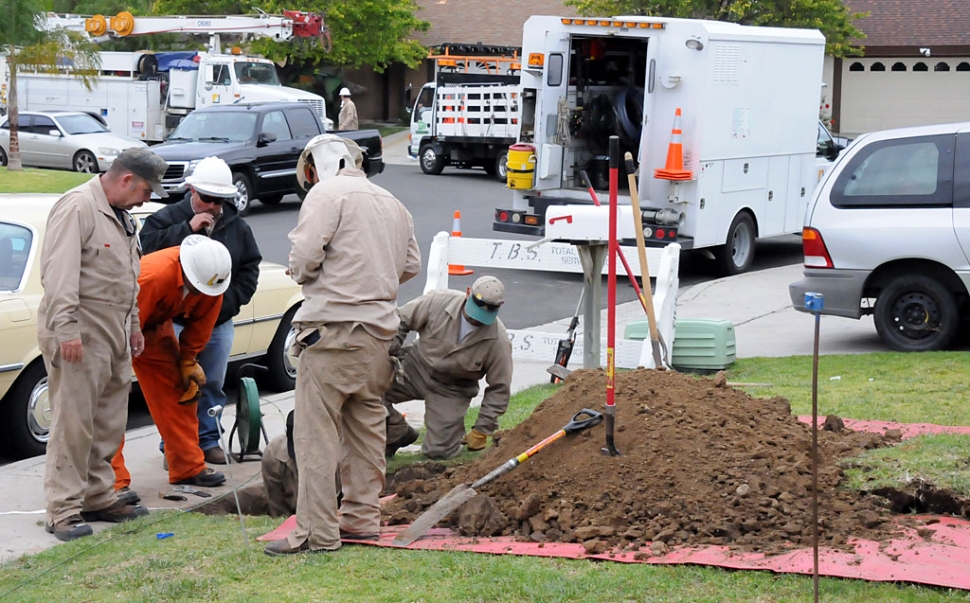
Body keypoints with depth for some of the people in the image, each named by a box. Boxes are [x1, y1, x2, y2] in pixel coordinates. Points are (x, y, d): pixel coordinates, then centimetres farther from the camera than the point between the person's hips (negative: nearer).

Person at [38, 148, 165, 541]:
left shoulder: (121, 216, 18)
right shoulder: (77, 208, -14)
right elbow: (59, 273, -21)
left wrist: (134, 325, 26)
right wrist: (66, 329, -26)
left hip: (114, 333, 10)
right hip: (79, 335, -10)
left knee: (108, 425, 13)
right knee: (73, 424, -8)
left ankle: (98, 498, 22)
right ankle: (63, 512, -5)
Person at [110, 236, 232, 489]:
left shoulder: (211, 278, -18)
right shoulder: (152, 277, -40)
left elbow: (200, 322, -1)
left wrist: (188, 361, 3)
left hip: (154, 326, 7)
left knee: (178, 390, 5)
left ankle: (188, 467, 16)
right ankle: (113, 480, -16)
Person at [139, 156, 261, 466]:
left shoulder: (237, 226, 6)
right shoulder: (166, 218, -5)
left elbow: (250, 266, 13)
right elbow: (148, 248, -21)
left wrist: (233, 299, 0)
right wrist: (187, 229, -22)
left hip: (220, 322, 4)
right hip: (176, 321, -4)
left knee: (212, 385, 13)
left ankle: (208, 440, 25)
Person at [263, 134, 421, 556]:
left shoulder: (327, 194, -5)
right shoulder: (393, 204, 19)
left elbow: (304, 254, -15)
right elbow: (411, 265, 23)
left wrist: (304, 276, 5)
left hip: (335, 328, -8)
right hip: (379, 330, 8)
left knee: (316, 433, -6)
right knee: (365, 427, 16)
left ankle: (317, 532, -7)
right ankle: (361, 518, 22)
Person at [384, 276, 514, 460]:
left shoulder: (498, 341, -21)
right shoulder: (438, 301, -21)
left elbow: (499, 388, -11)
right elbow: (400, 321, -5)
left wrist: (482, 430, -10)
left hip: (452, 390, -1)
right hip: (417, 367, 1)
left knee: (440, 451, -13)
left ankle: (453, 430, 26)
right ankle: (398, 434, 3)